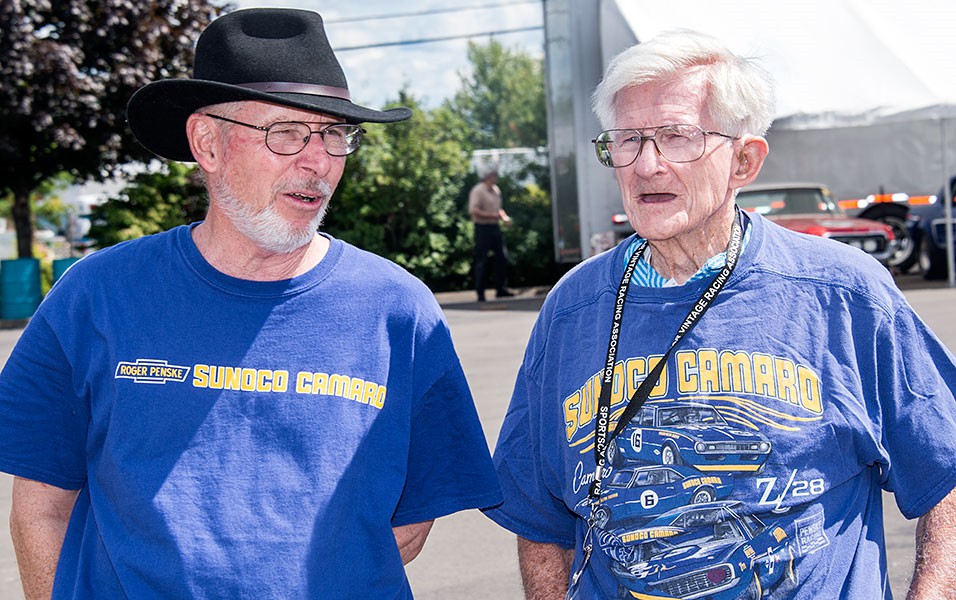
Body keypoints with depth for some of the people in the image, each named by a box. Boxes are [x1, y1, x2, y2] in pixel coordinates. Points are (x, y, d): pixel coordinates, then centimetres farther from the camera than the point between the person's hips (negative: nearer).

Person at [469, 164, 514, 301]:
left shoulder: (496, 190, 15)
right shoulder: (478, 191, -11)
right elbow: (473, 210, -21)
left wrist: (504, 217, 7)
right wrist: (493, 215, -23)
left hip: (495, 228, 8)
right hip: (483, 228, -8)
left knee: (502, 257, 5)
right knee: (482, 261, -3)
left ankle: (501, 289, 15)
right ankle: (480, 293, 3)